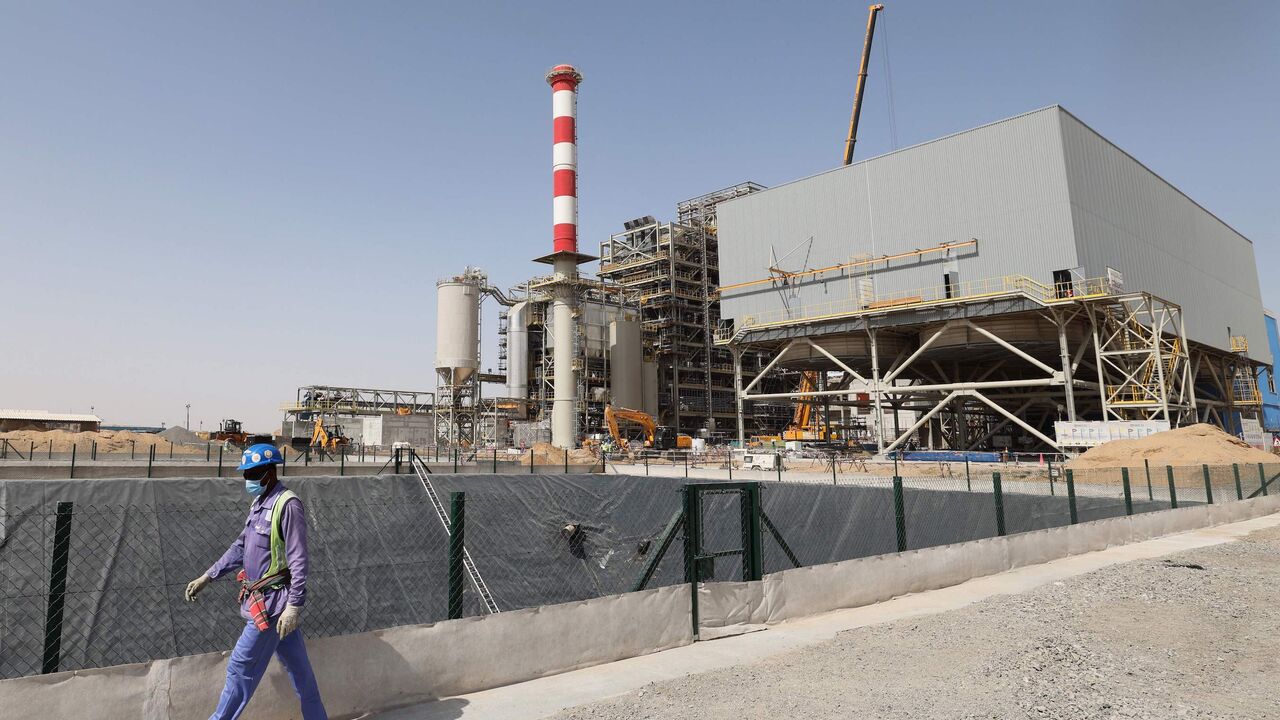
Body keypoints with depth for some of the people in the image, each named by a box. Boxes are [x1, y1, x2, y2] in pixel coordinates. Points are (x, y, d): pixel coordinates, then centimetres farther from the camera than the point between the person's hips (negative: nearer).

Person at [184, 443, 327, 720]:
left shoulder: (288, 505, -18)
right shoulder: (260, 503, 10)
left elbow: (299, 561, -21)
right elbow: (240, 548, 20)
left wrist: (294, 606, -23)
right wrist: (207, 577, 18)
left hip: (272, 602, -9)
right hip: (260, 598, 9)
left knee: (241, 667, 1)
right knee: (297, 666, 16)